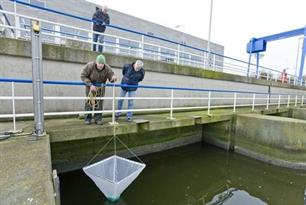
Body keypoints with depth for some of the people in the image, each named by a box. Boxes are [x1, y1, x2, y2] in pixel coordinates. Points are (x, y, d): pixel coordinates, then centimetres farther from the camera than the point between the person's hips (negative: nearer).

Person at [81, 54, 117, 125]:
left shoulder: (107, 68, -23)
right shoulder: (90, 66, -25)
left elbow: (111, 77, -19)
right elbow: (83, 76, -19)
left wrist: (113, 77, -46)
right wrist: (90, 85, -31)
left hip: (101, 87, 1)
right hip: (90, 86, -1)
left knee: (99, 102, 0)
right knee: (89, 102, 1)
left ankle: (98, 118, 11)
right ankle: (88, 119, 13)